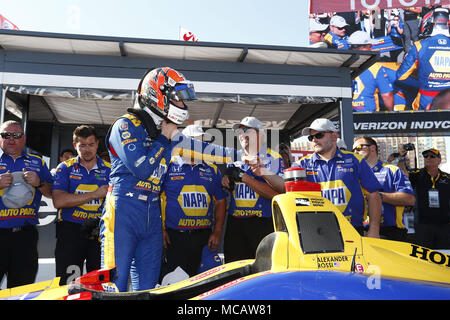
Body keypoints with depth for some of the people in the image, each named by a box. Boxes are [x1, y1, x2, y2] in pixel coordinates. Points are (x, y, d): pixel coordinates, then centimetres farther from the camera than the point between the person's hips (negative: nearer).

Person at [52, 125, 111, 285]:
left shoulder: (109, 170, 9)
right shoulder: (65, 168, 6)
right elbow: (58, 201, -9)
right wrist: (95, 194, -12)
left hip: (100, 231, 1)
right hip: (70, 231, -1)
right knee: (68, 285, 1)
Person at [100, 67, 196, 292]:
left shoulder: (164, 133, 17)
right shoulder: (126, 125, -5)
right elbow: (142, 169, -17)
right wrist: (164, 140, -6)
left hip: (152, 217, 7)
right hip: (124, 213, -7)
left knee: (147, 288, 10)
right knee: (114, 285, -3)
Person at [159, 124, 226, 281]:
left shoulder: (212, 170, 12)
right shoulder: (168, 166, 1)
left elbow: (220, 202, 14)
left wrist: (217, 232, 6)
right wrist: (161, 229, -8)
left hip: (202, 237, 4)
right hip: (173, 236, -3)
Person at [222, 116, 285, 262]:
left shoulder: (273, 158, 1)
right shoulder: (235, 159, 17)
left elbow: (278, 193, -13)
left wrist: (243, 176, -15)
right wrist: (226, 179, 0)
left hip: (263, 223, -4)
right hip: (235, 222, 5)